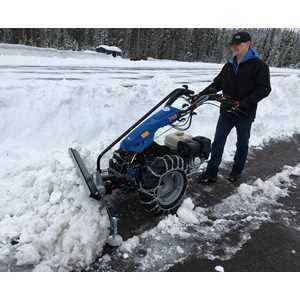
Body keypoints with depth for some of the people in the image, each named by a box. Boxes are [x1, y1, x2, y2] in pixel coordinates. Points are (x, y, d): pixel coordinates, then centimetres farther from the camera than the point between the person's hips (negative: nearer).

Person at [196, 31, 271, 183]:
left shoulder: (259, 65, -7)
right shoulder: (229, 66, 11)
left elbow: (264, 89, -15)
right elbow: (216, 84, 16)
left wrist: (241, 104, -24)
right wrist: (200, 95, 1)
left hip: (245, 114, -4)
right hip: (226, 112, 5)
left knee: (242, 144, 11)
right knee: (217, 142, 3)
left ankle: (237, 171, 29)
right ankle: (211, 173, 10)